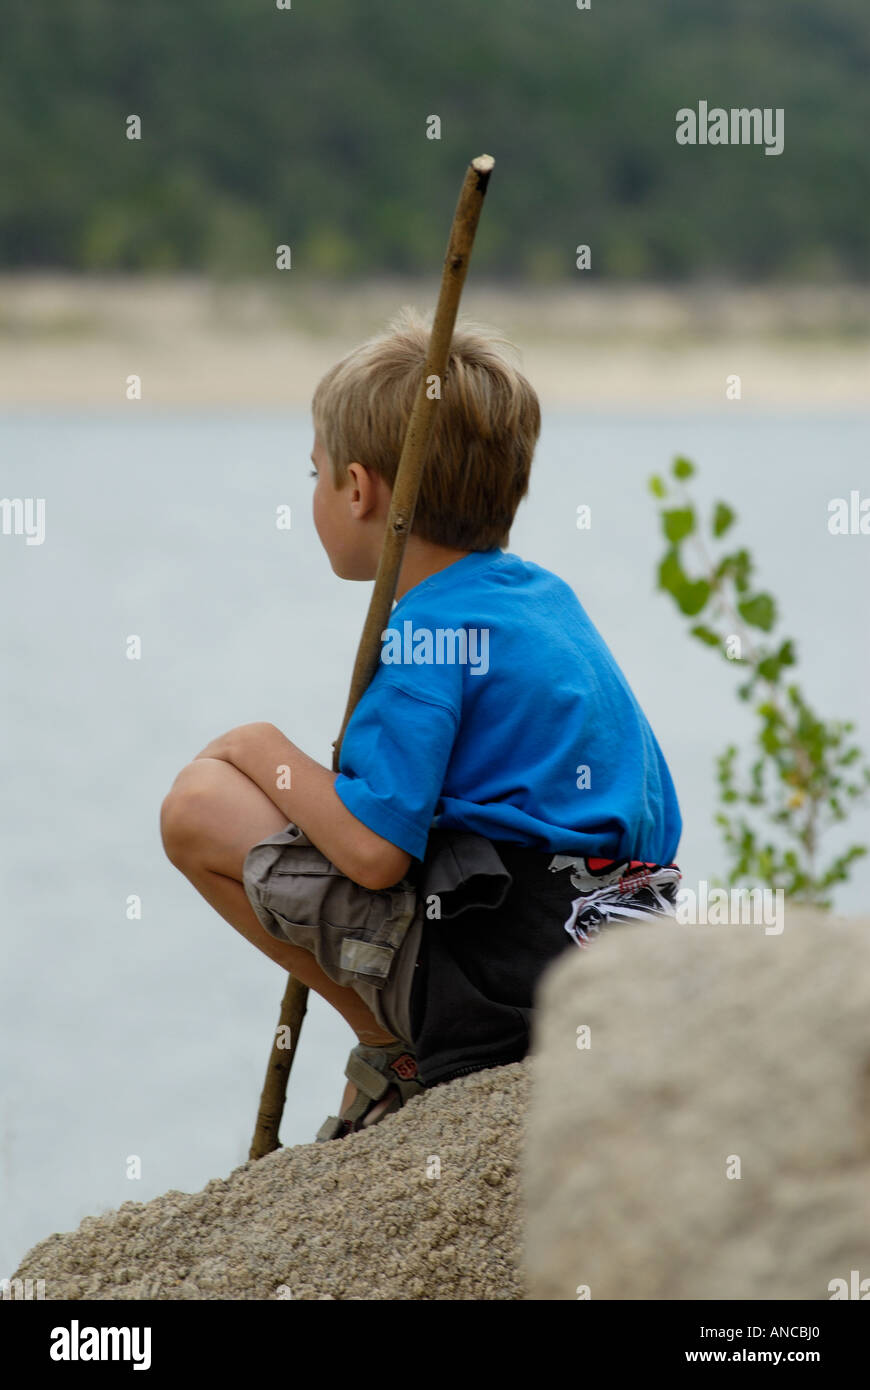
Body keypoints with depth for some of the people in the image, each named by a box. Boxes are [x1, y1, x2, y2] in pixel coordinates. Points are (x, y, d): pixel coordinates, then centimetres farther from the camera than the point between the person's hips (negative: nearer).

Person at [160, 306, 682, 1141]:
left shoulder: (425, 636, -12)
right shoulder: (547, 596, 15)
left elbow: (371, 850, -20)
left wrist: (268, 753, -2)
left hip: (495, 974, -9)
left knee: (197, 806, -5)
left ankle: (394, 1054, 0)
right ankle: (410, 1049, 17)